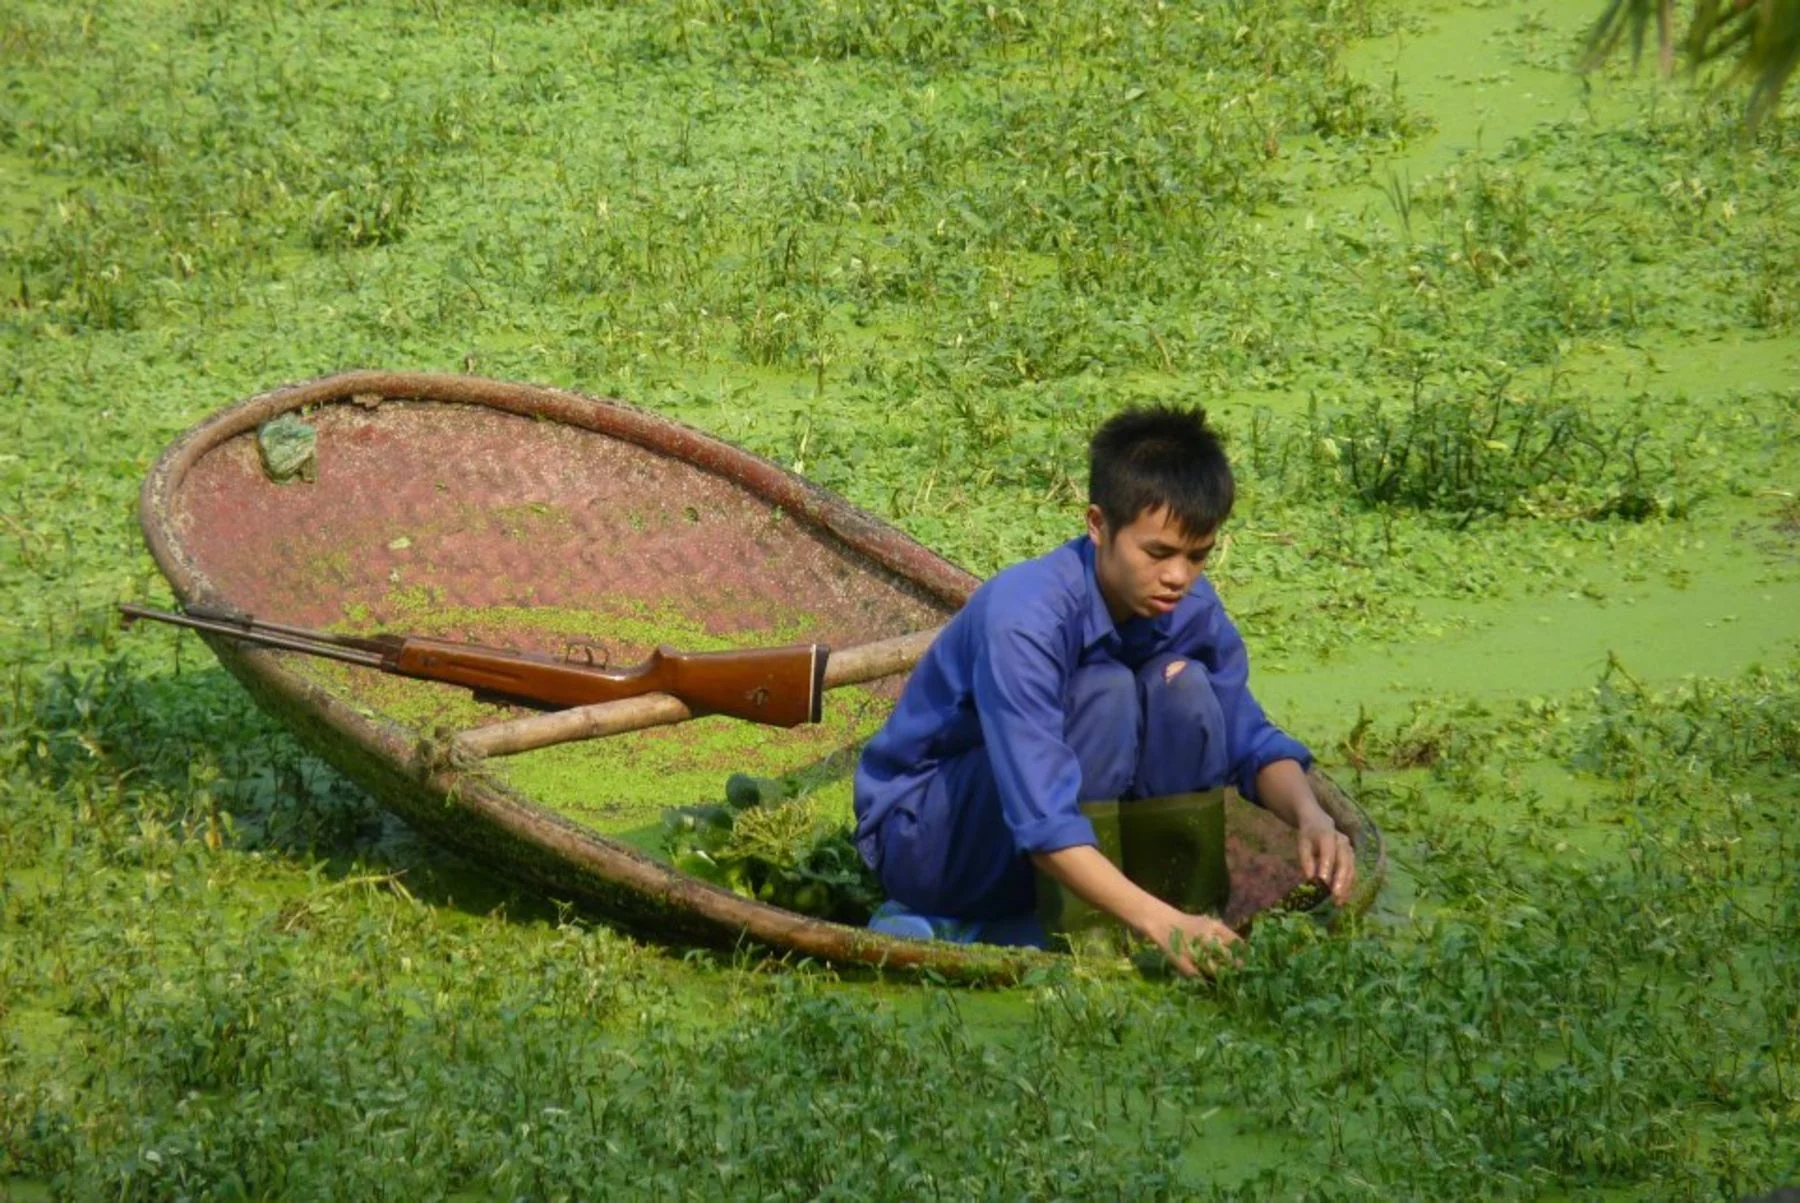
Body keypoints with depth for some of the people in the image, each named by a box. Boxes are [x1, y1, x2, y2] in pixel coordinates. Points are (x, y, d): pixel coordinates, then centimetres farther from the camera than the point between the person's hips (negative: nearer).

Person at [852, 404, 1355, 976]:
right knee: (1106, 694, -29)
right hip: (919, 838, -6)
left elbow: (1253, 742, -1)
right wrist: (1164, 925, -49)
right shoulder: (1023, 617, -32)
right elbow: (1042, 823, -39)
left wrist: (1310, 816, -24)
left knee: (1186, 690, -16)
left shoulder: (1189, 607, -10)